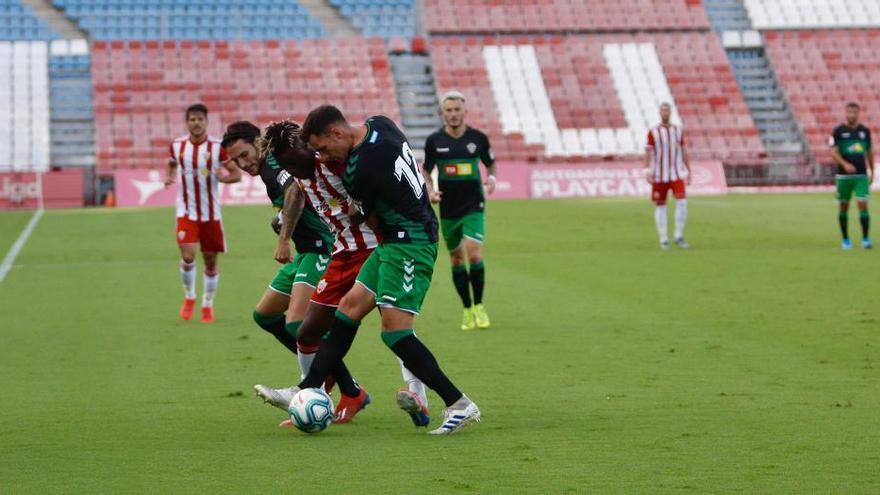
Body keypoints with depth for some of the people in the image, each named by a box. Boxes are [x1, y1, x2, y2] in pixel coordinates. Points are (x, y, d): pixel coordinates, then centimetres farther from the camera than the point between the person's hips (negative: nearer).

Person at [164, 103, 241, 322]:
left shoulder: (217, 147, -8)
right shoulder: (177, 146, -1)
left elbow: (237, 174, -3)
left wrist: (225, 177, -25)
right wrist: (169, 176, -1)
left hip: (210, 213, 0)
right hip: (186, 212, 0)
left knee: (211, 261, 6)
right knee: (187, 256, -16)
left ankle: (208, 305, 25)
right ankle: (189, 297, 10)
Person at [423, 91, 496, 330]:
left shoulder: (478, 137, -3)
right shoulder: (434, 140, -2)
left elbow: (491, 163, 12)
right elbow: (426, 171, 10)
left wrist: (491, 178, -9)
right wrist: (430, 191, -8)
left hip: (474, 207, -2)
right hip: (448, 209, 2)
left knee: (474, 254, -17)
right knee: (457, 259, 7)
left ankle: (478, 306, 1)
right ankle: (467, 310, 21)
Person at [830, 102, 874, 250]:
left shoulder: (865, 131, 7)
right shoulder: (838, 131, -2)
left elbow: (869, 151, 17)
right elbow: (833, 151, -8)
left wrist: (872, 171, 16)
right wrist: (845, 164, -23)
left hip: (861, 175, 1)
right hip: (844, 175, -1)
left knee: (863, 205, -11)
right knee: (844, 207, 6)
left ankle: (865, 239, -6)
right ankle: (845, 239, 18)